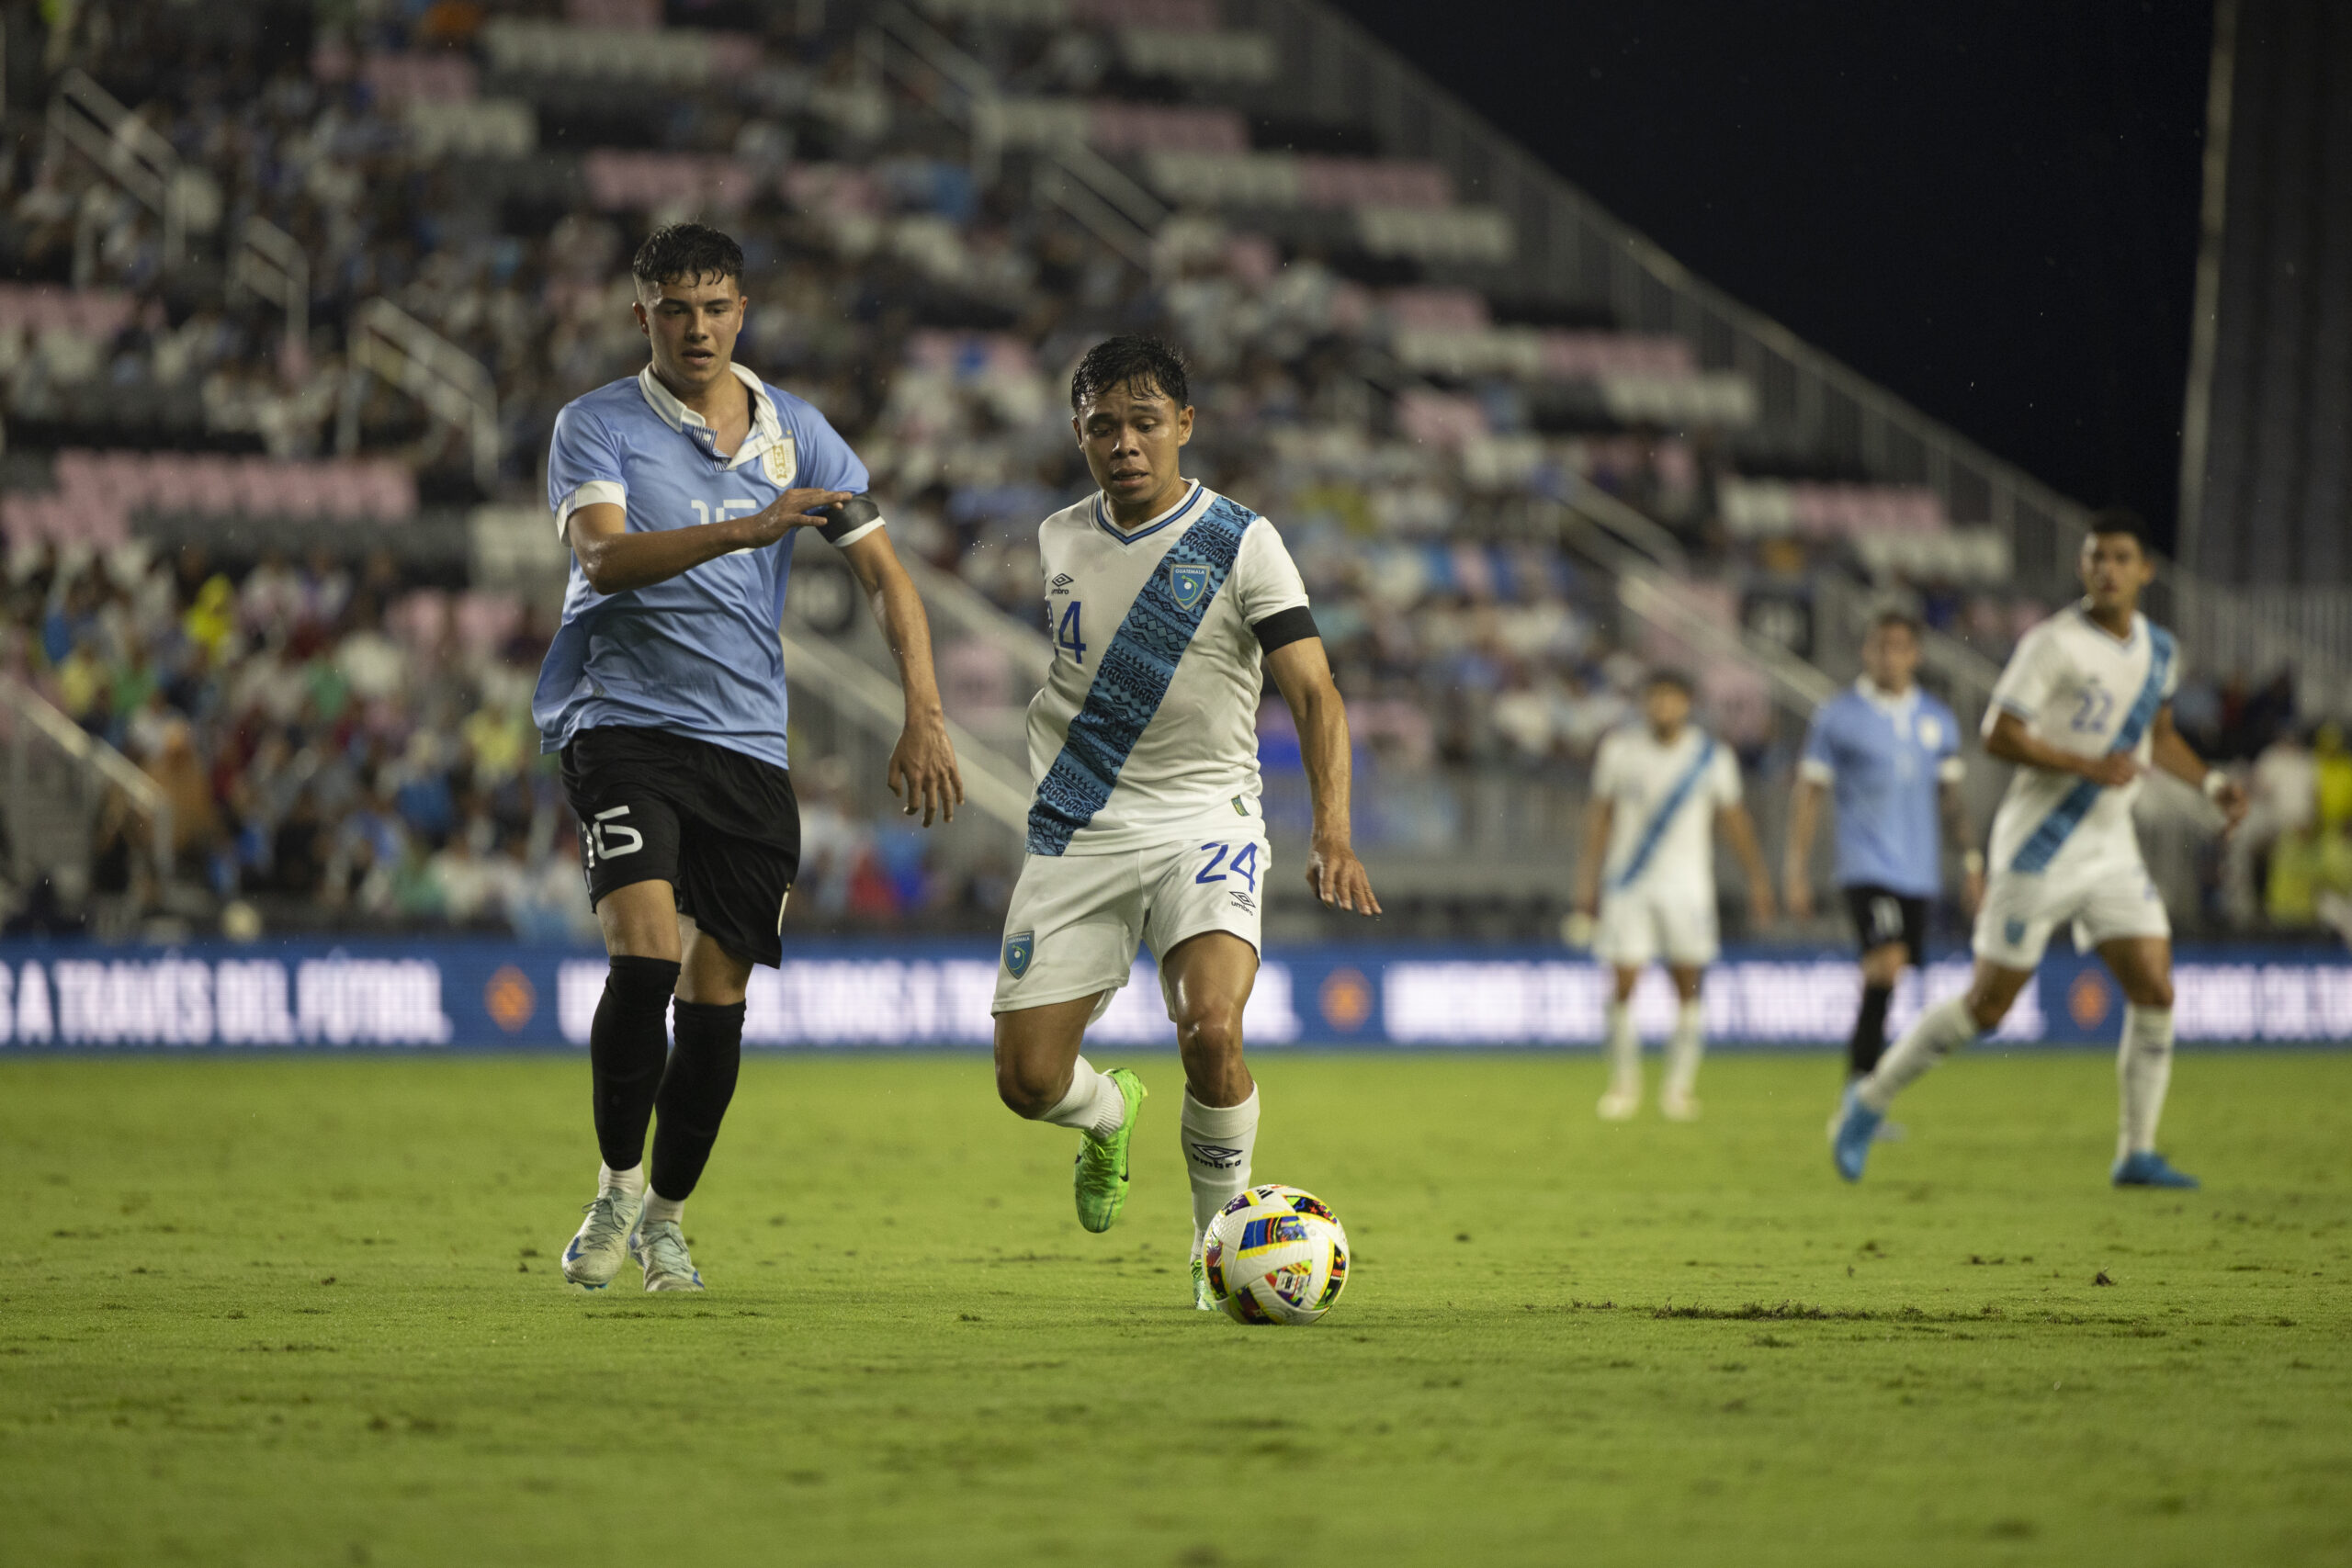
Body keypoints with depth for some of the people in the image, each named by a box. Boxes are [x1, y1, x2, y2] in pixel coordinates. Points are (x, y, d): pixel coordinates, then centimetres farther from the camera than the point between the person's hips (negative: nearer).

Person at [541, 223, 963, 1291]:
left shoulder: (794, 433, 10)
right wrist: (746, 530, -32)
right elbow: (605, 557, -19)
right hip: (621, 719, -4)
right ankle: (615, 1190, -4)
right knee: (645, 954, -22)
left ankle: (667, 1216, 20)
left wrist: (924, 714, -4)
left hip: (748, 739, 4)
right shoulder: (598, 426, -1)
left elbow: (884, 575, 9)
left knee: (717, 996, 2)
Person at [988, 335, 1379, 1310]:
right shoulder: (1059, 543, 6)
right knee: (1028, 1081, -4)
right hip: (1077, 829, 3)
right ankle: (1111, 1112, 35)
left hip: (1205, 820, -3)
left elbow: (1313, 693, -14)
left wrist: (1332, 833, -28)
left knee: (1211, 1030, -28)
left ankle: (1221, 1240, -3)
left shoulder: (1241, 544, -7)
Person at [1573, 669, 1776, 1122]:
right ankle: (1624, 1084, 9)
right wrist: (1588, 877, 6)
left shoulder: (1712, 756, 0)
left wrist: (1757, 878, 5)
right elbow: (1600, 813, 8)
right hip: (1628, 884, 0)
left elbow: (1733, 818, 8)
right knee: (1624, 985, -5)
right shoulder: (1620, 748, 1)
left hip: (1686, 885, 0)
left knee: (1688, 988, -2)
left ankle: (1680, 1087, 8)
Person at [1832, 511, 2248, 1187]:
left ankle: (2137, 1153, 1)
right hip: (2041, 846, -6)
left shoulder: (2160, 650, 8)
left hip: (2112, 850, 6)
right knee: (1987, 1006, -2)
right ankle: (1870, 1100, 16)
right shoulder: (2055, 644, -15)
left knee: (2155, 992, -7)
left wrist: (2212, 782, 11)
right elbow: (1999, 736, -18)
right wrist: (2091, 768, -24)